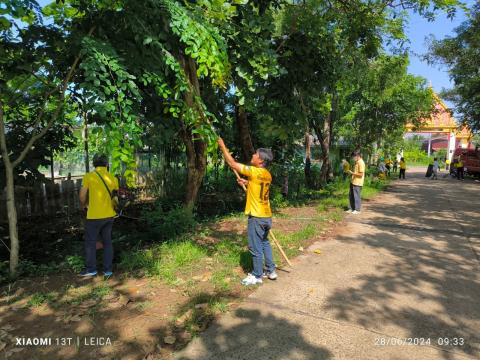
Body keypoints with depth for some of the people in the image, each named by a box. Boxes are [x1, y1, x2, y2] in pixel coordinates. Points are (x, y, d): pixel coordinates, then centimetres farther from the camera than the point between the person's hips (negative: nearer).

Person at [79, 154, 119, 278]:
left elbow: (82, 196, -5)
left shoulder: (89, 176, -10)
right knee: (107, 242, 13)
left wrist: (83, 205, 15)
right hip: (109, 215, 4)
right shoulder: (113, 178, 1)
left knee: (90, 242, 12)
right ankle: (108, 270, 18)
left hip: (94, 216, -4)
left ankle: (91, 269, 22)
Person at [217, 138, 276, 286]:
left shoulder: (255, 172, -18)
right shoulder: (267, 175, 7)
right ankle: (271, 271, 30)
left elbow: (232, 164, -14)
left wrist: (222, 146, -5)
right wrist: (247, 183, 14)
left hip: (257, 217, -9)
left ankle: (257, 276, 16)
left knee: (256, 247, 4)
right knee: (265, 243, 21)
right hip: (266, 216, 9)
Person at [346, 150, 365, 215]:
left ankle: (357, 210, 11)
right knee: (351, 195, 14)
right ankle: (352, 208, 24)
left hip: (357, 183, -10)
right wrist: (351, 172, 7)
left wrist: (352, 173, -19)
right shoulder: (356, 162, 13)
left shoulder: (361, 163, -16)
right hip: (353, 182, 10)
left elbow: (361, 174, -20)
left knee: (357, 196, 0)